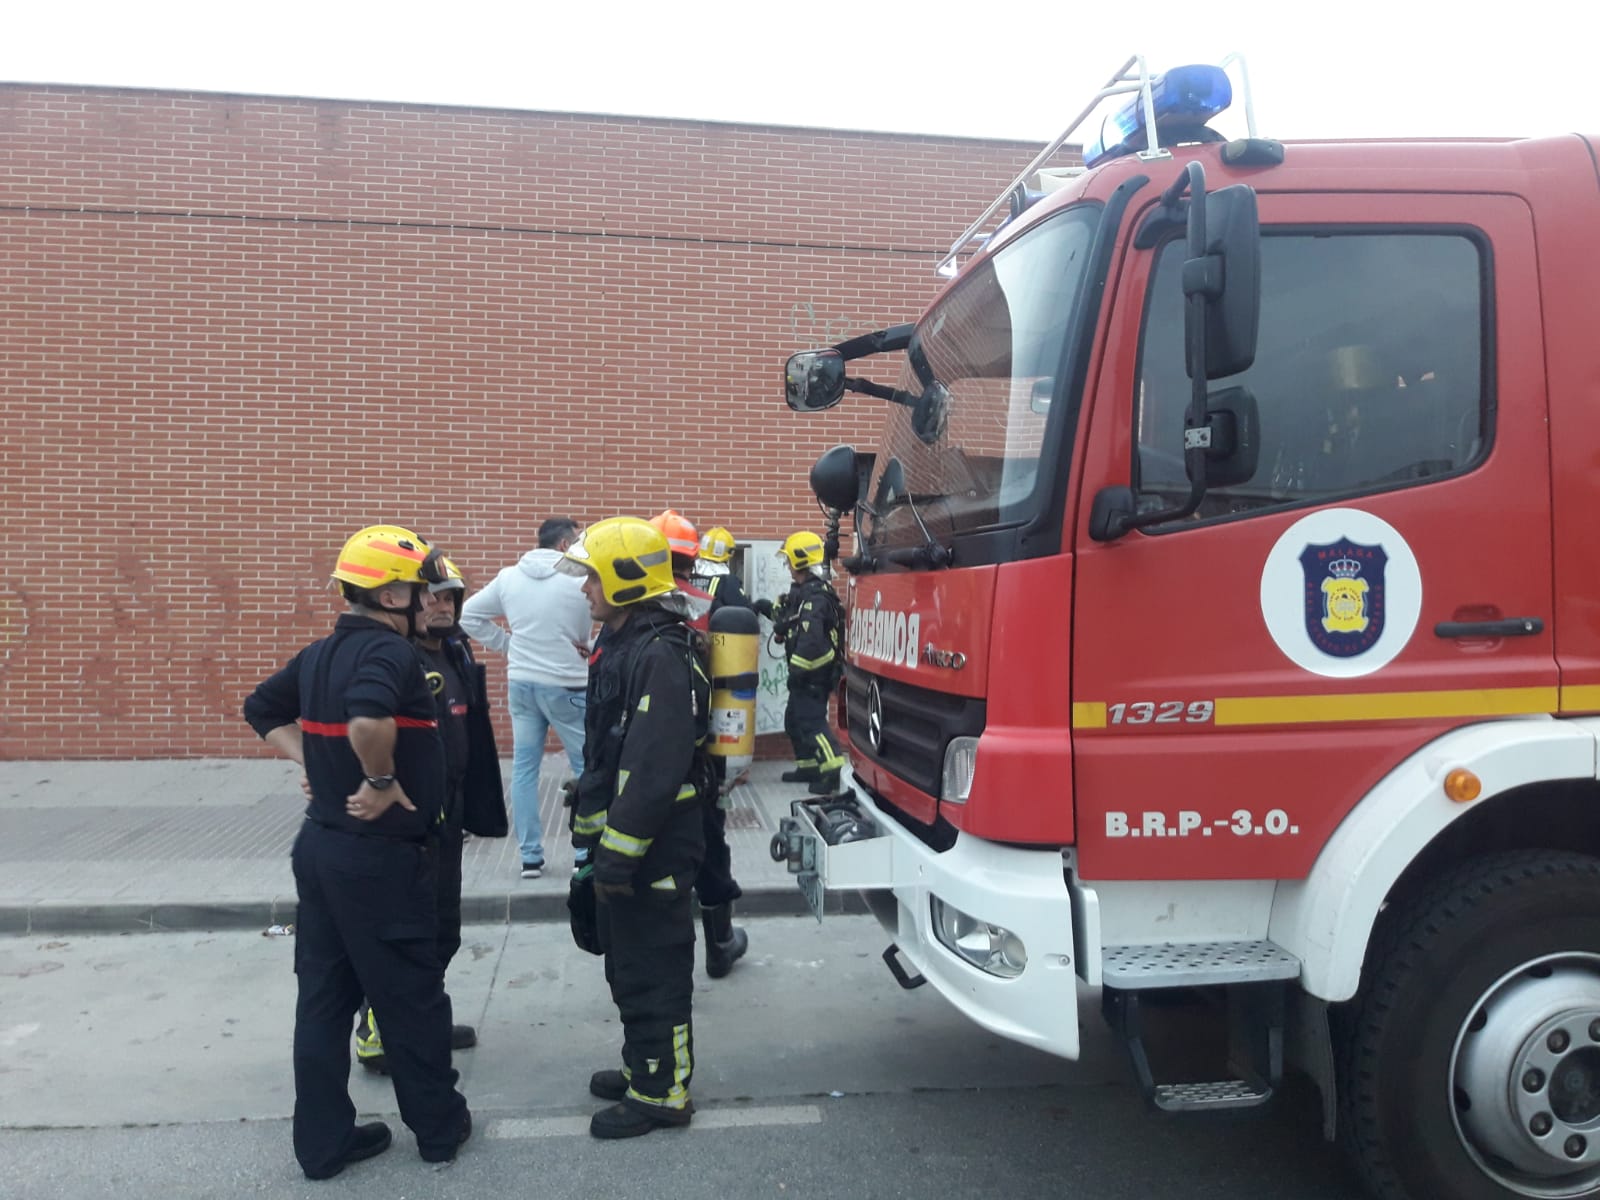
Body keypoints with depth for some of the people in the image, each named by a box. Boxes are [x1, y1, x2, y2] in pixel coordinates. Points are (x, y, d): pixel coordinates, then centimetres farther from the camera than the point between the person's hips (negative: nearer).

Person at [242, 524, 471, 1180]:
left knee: (324, 996, 15)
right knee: (413, 996, 8)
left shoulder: (319, 653, 8)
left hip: (320, 845, 8)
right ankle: (439, 1125, 24)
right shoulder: (390, 650, -19)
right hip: (381, 856, -8)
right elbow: (368, 718, -38)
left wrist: (313, 764, 11)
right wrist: (382, 782, -22)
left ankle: (323, 1140, 26)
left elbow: (262, 710, 20)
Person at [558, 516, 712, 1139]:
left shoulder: (660, 656, -21)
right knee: (627, 963, 21)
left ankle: (662, 1093, 17)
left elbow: (654, 770, -27)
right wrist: (597, 840, 21)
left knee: (652, 970, 2)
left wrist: (619, 854, -24)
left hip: (652, 850, -10)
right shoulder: (621, 644, 12)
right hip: (619, 840, 10)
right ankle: (644, 1066, 36)